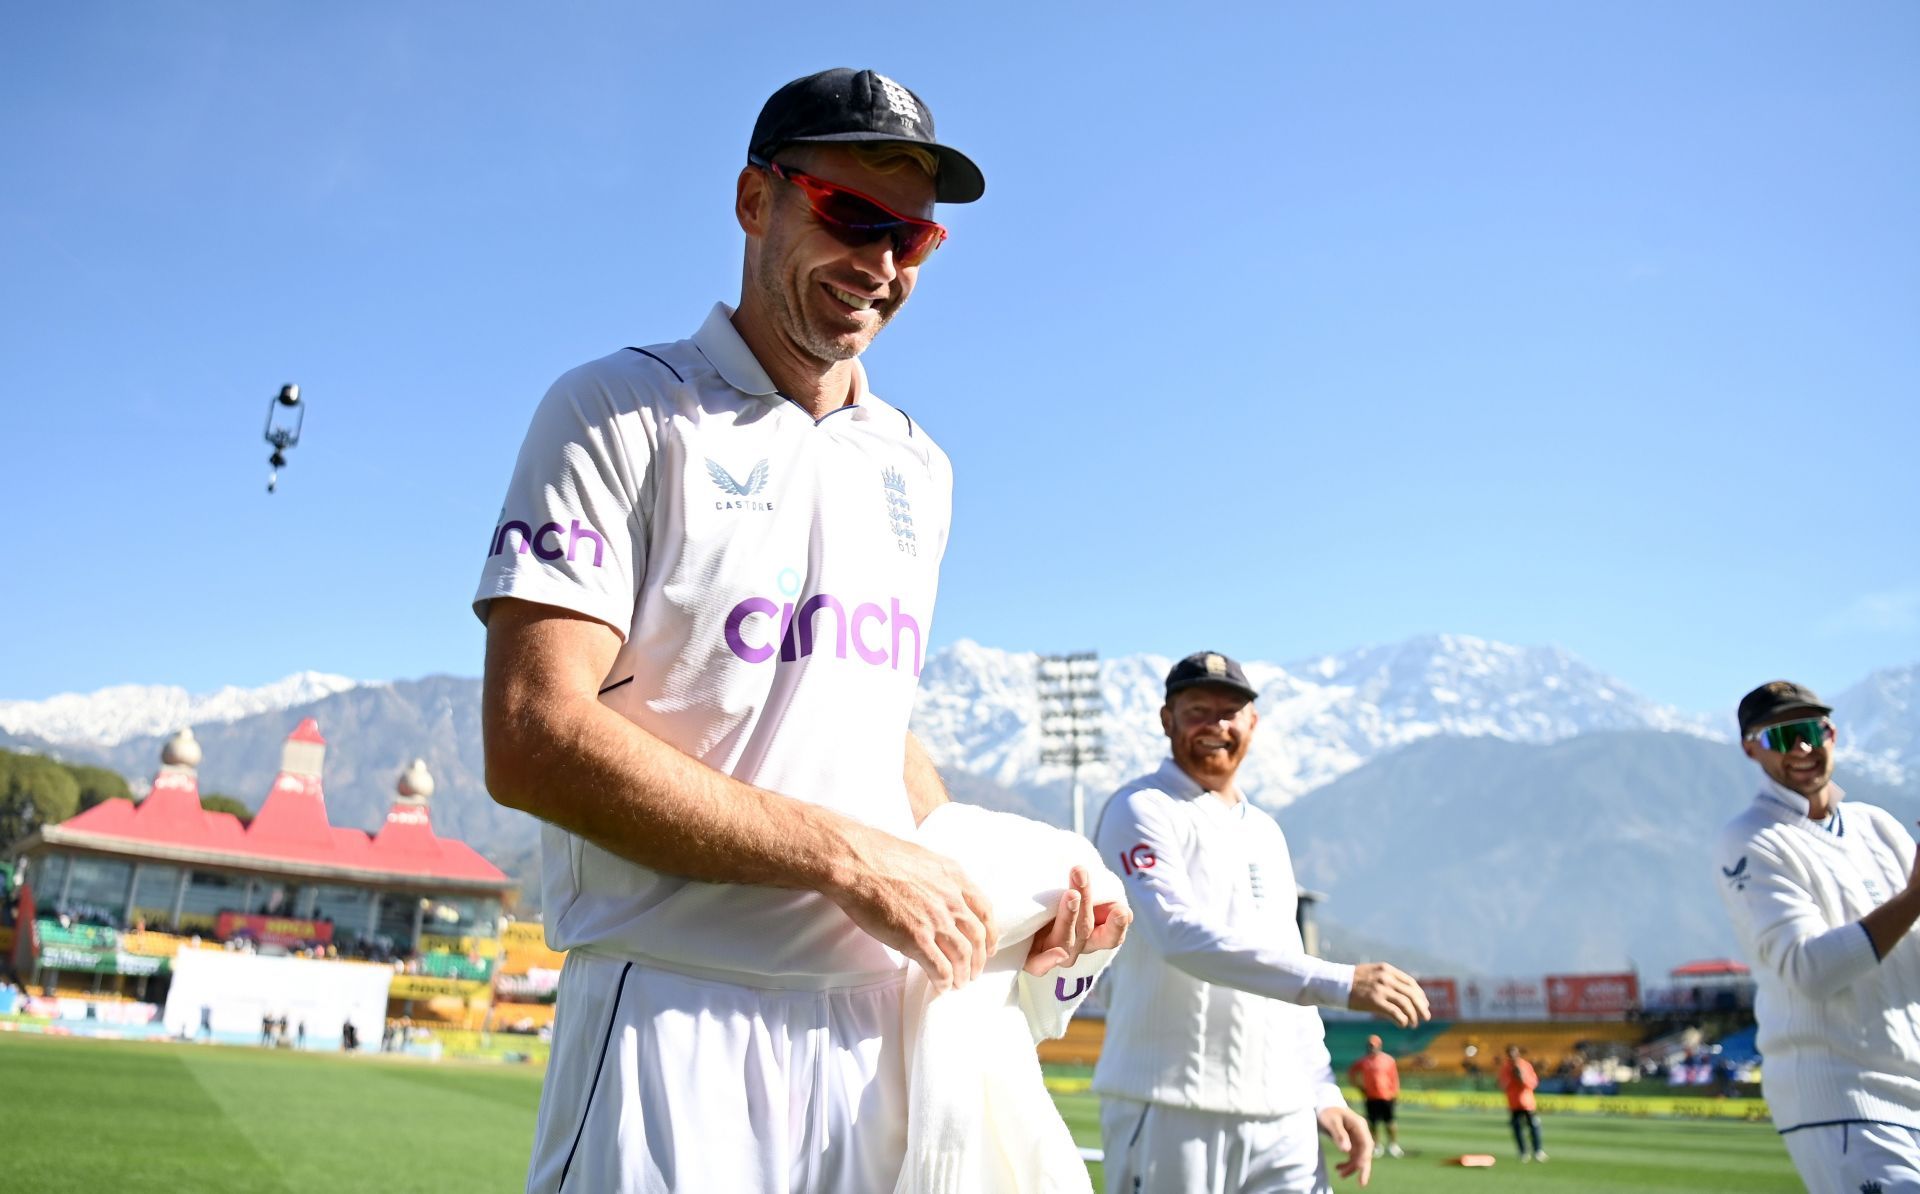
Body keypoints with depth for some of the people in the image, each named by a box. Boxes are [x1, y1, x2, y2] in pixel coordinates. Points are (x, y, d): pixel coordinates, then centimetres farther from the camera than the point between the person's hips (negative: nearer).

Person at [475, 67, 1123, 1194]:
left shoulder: (917, 465, 14)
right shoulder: (621, 412, -5)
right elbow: (533, 742, -15)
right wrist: (849, 856, -16)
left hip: (884, 1015, 6)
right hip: (677, 1012, -5)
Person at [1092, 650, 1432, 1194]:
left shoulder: (1266, 832, 19)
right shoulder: (1142, 811, -6)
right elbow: (1182, 935, -22)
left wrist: (1322, 1093, 11)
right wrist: (1340, 982, -27)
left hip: (1281, 1118, 6)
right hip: (1170, 1113, -6)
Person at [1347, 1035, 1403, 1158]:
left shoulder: (1388, 1059, -3)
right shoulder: (1362, 1060, 1)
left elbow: (1394, 1078, 1)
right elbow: (1351, 1074, 12)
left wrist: (1395, 1094, -3)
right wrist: (1360, 1087, 6)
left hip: (1387, 1097, -2)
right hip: (1371, 1097, 2)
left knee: (1390, 1122, 3)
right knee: (1373, 1123, 4)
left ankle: (1394, 1145, 18)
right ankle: (1376, 1147, 15)